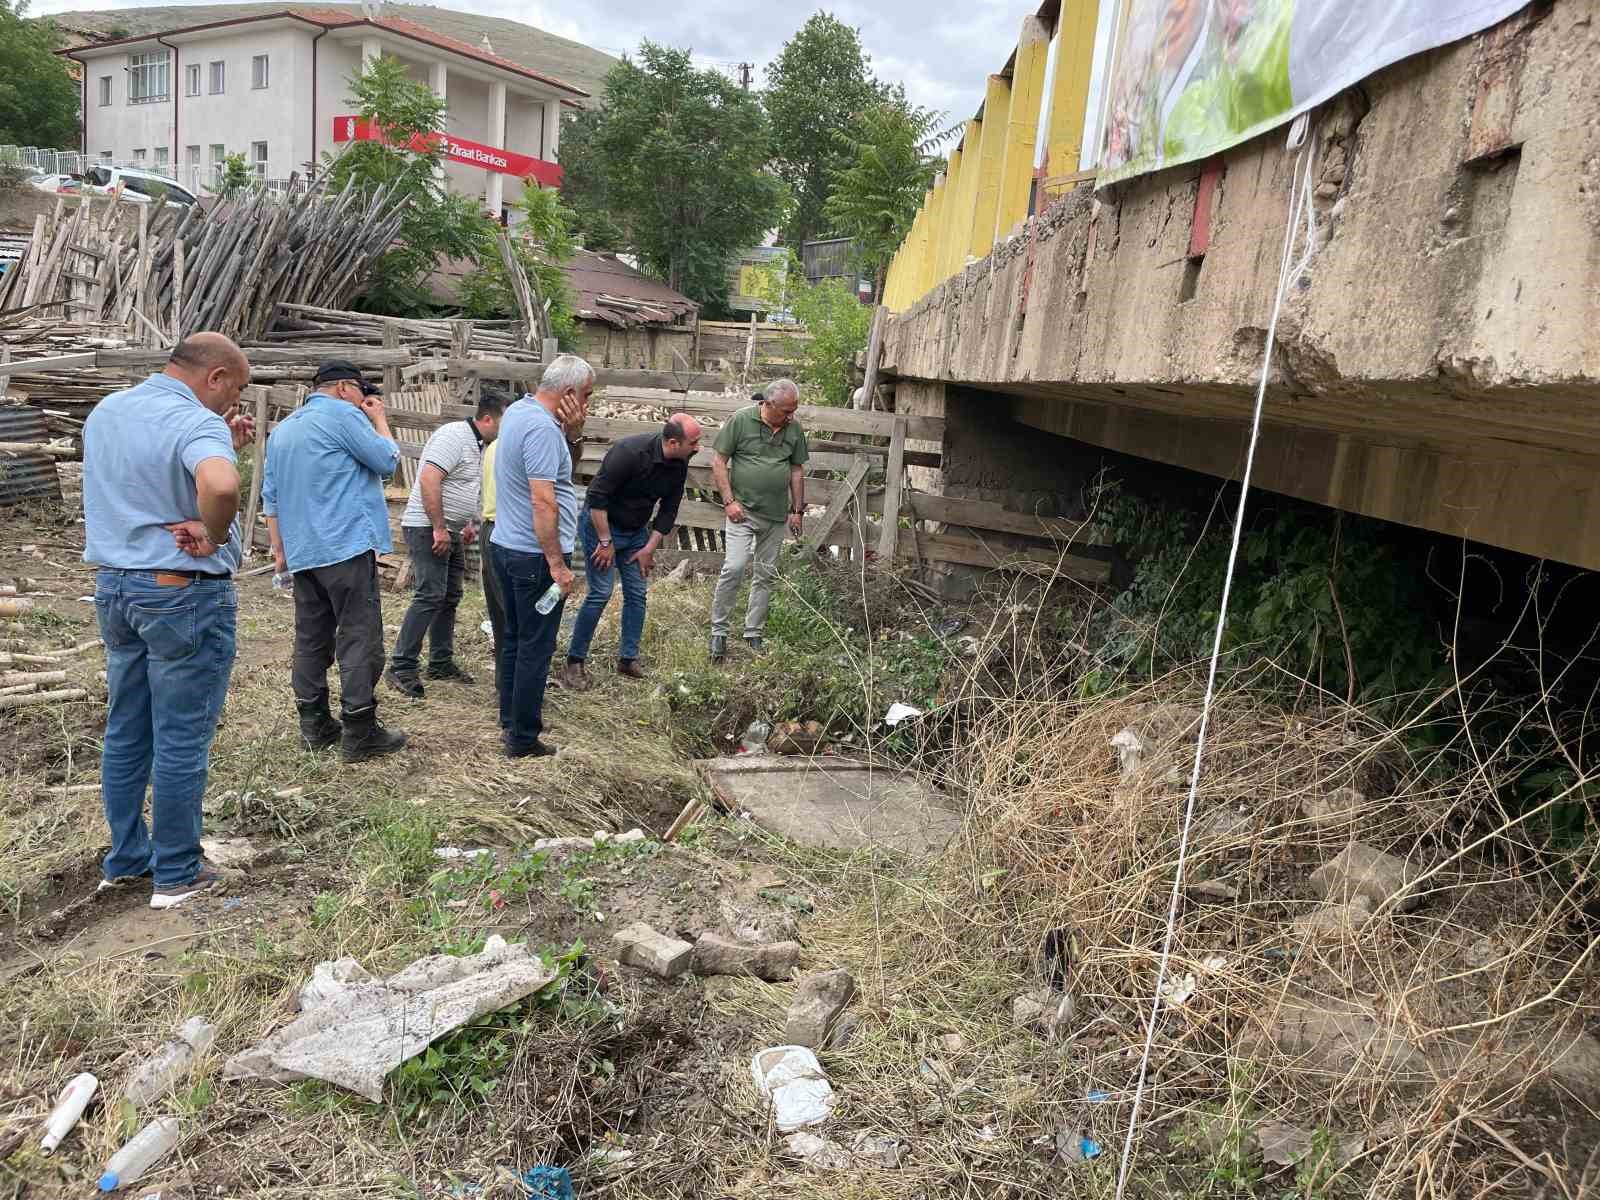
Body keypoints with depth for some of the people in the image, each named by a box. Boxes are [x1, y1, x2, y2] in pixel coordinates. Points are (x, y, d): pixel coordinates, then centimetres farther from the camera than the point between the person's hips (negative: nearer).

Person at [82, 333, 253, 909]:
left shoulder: (104, 412, 9)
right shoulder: (197, 424, -19)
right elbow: (220, 485, -41)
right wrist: (212, 536, -22)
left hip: (115, 588, 8)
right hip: (184, 595, -8)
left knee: (125, 732, 16)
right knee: (181, 741, 2)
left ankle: (125, 858, 28)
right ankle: (176, 873, 12)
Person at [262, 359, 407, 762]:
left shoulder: (283, 429, 19)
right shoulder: (344, 415, -6)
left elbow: (271, 495, 19)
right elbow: (388, 461, -3)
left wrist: (280, 548, 20)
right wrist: (379, 418, 10)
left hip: (302, 552, 8)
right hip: (348, 547, -8)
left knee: (311, 638, 12)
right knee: (360, 638, -6)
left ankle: (314, 727, 17)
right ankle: (359, 734, -6)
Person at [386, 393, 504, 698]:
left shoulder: (478, 444, 14)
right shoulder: (453, 436, -16)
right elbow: (428, 480, -25)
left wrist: (467, 524, 22)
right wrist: (439, 529, -25)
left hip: (450, 532, 10)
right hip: (428, 528, -10)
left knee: (449, 598, 11)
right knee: (430, 596, -14)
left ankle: (441, 662, 20)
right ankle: (401, 667, -10)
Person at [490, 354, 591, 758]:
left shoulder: (518, 410, 10)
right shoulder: (542, 428, -21)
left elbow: (566, 463, 18)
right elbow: (543, 502, -26)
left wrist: (573, 432, -1)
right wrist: (557, 564, -24)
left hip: (506, 546, 10)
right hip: (535, 555, -10)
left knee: (514, 638, 18)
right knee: (536, 647, -1)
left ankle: (511, 717, 30)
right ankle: (523, 738, 6)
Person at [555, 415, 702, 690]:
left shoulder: (679, 465, -7)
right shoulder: (630, 452, -29)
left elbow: (669, 510, 4)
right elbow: (597, 497, -26)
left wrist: (650, 547, -1)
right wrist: (605, 541, -22)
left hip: (636, 531, 7)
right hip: (600, 524, -7)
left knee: (637, 594, 5)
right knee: (601, 592, -10)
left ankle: (628, 659, 16)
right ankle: (574, 662, 1)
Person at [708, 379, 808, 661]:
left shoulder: (794, 429, 6)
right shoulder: (741, 420, -7)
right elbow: (718, 461, -5)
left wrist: (797, 510, 12)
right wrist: (729, 501, -11)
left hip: (777, 515, 5)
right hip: (743, 511, -5)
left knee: (766, 575, 9)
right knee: (734, 567, -16)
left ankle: (753, 634, 20)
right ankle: (718, 631, -2)